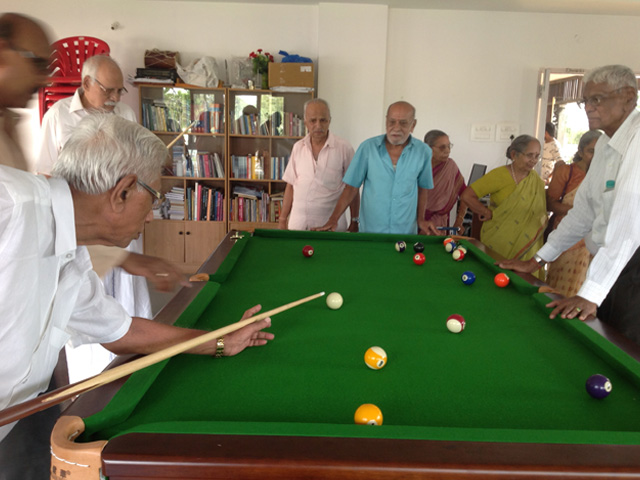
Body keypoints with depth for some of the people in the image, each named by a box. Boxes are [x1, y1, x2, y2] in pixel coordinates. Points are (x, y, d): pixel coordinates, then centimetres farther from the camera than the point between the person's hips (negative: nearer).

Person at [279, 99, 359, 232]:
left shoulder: (344, 148, -5)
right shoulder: (298, 147, 7)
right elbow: (291, 186, 11)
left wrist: (354, 222, -1)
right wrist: (282, 220, 9)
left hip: (331, 225, -3)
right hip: (297, 224, 3)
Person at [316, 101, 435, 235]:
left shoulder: (423, 152, -3)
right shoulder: (368, 147, -6)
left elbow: (422, 188, 11)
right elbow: (351, 187, -4)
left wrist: (421, 219, 4)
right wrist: (333, 220, -11)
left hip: (406, 233, 1)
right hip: (369, 231, -1)